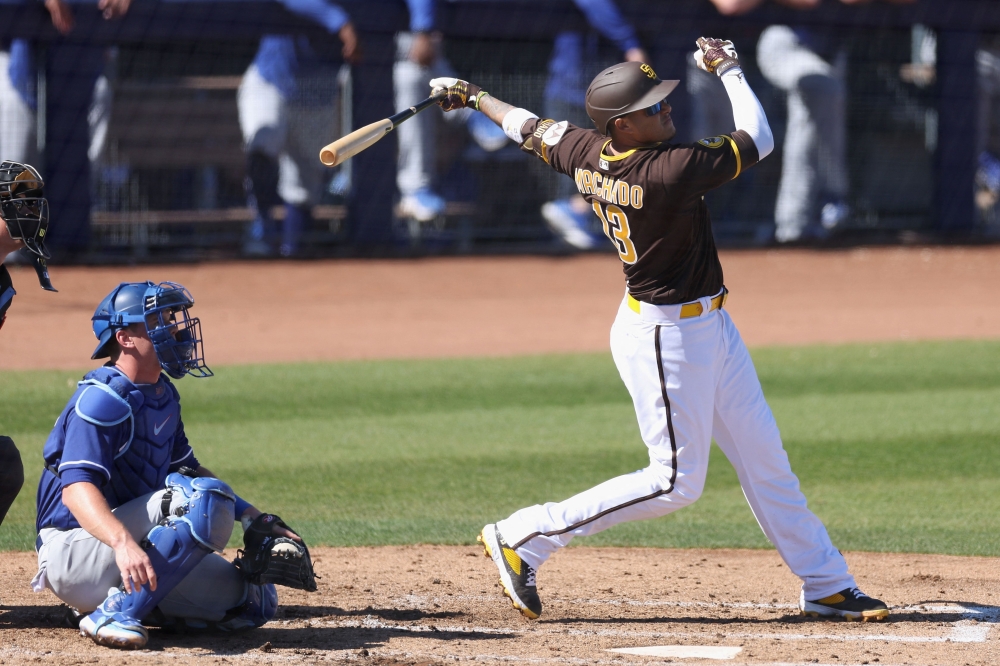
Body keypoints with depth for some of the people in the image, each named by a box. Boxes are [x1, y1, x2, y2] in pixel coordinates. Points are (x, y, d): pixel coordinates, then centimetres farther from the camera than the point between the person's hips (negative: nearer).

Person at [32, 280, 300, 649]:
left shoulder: (164, 394, 13)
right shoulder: (103, 398, -17)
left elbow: (188, 468, 25)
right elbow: (76, 489, -28)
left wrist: (254, 518, 13)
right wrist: (123, 543, -46)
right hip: (74, 549, -9)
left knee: (255, 601, 3)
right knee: (206, 499, -28)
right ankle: (113, 614, -27)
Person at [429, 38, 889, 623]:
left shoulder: (587, 154, -6)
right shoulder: (668, 170, -29)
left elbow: (529, 128, 12)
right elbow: (759, 140, -19)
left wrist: (474, 96, 30)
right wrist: (727, 69, -6)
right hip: (666, 337, -9)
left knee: (765, 460, 13)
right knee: (676, 481, -2)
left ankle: (827, 586, 20)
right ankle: (524, 539, 3)